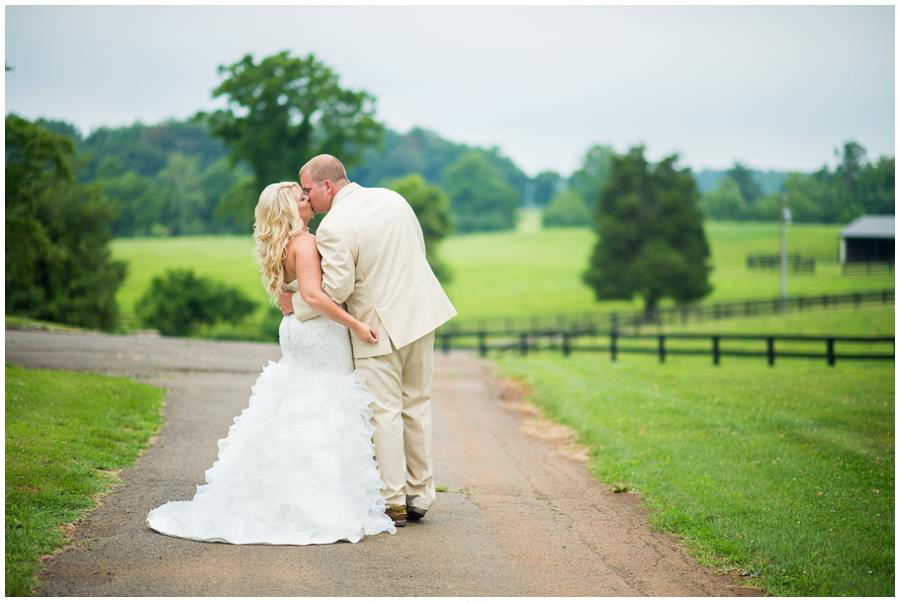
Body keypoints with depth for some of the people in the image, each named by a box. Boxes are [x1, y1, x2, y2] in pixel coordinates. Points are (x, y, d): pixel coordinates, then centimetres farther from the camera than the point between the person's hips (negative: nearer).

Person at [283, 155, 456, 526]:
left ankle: (392, 502, 4)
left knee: (385, 413, 1)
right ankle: (419, 496, 22)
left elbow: (336, 290, -19)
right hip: (420, 313, 7)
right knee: (416, 405, 14)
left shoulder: (333, 228, -18)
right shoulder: (393, 199, 5)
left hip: (379, 326, -7)